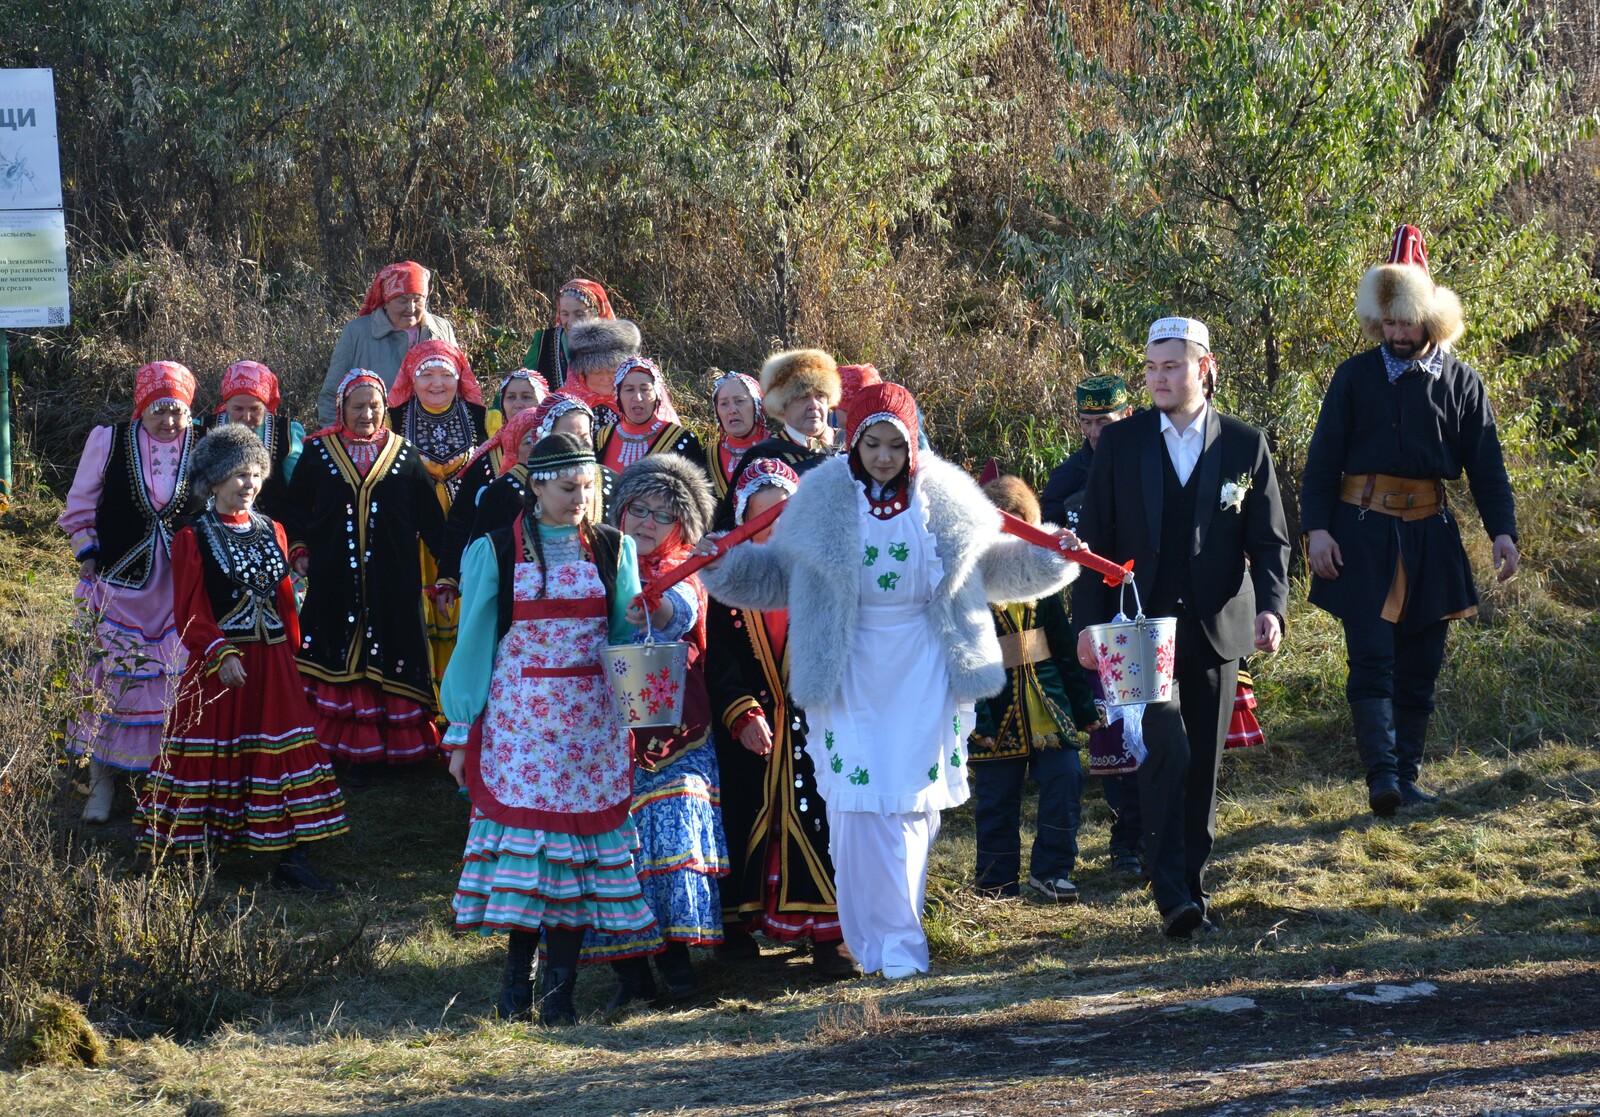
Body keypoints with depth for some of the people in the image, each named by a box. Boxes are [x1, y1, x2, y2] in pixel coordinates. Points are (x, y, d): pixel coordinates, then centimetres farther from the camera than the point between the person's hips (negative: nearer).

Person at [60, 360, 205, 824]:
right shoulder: (109, 441, -4)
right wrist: (89, 562, 0)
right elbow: (80, 507, 5)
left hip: (183, 590, 0)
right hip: (120, 584, 0)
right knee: (111, 680, 1)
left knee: (180, 682, 3)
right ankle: (102, 781, 11)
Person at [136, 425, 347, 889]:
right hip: (219, 662, -5)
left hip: (273, 661, 5)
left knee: (283, 751, 0)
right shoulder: (194, 538, -4)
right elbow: (190, 612, -9)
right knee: (213, 757, 0)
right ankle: (196, 858, 8)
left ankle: (291, 858, 1)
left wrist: (292, 650, 11)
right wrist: (221, 655, -18)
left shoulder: (271, 531, 12)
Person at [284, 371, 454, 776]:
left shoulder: (404, 454, 6)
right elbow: (295, 509, 14)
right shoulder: (318, 452, 5)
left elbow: (430, 519, 8)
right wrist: (297, 550, 0)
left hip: (392, 582, 0)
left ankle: (366, 755, 6)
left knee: (388, 662, 0)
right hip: (333, 581, 0)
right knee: (339, 663, 0)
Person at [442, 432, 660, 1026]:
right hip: (518, 717, -1)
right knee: (521, 819, -6)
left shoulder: (612, 549, 7)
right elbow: (476, 639, 4)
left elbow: (628, 632, 11)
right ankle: (518, 975, 6)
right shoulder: (497, 550, 2)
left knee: (580, 824, -2)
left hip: (592, 718, 1)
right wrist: (462, 730, 2)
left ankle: (559, 986, 4)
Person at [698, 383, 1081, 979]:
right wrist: (727, 564, -6)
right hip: (850, 670, 0)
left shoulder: (945, 498, 0)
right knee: (859, 798, -6)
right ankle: (886, 938, 2)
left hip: (923, 667, 0)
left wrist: (1048, 558, 1)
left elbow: (989, 562, 13)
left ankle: (896, 937, 8)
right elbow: (778, 573, 9)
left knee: (914, 796, -1)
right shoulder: (823, 499, -2)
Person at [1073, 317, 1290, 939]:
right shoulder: (1120, 444, 4)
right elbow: (1096, 540, 6)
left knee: (1203, 765, 7)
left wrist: (1270, 607, -12)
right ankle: (1172, 894, -19)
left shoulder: (1245, 445, 4)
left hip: (1216, 628, 2)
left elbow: (1269, 541, 5)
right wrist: (1089, 623, -1)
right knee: (1167, 746, -18)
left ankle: (1193, 883, 20)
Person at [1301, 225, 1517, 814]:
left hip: (1430, 536, 2)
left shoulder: (1462, 383, 8)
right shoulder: (1354, 377, 4)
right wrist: (1317, 527, -9)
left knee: (1419, 665, 6)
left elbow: (1486, 465, 8)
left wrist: (1502, 530, -4)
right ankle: (1382, 775, -17)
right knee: (1372, 659, -12)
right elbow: (1323, 458, 2)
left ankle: (1407, 779, 14)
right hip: (1362, 535, -2)